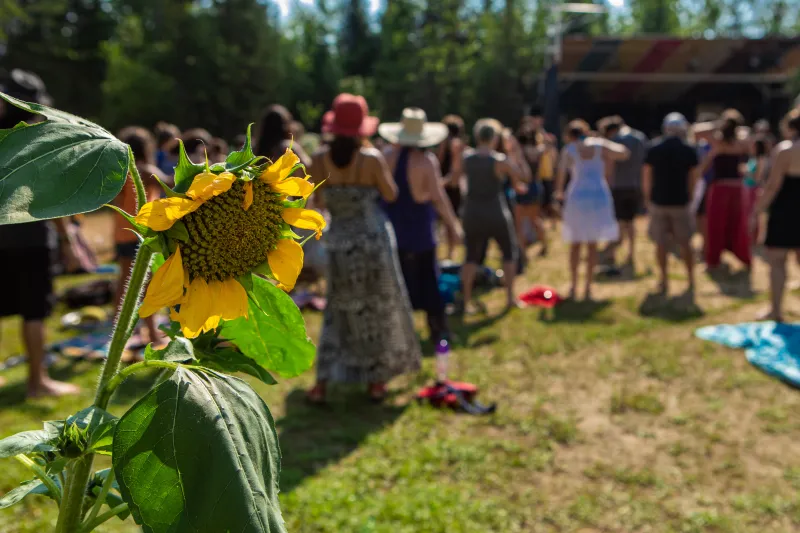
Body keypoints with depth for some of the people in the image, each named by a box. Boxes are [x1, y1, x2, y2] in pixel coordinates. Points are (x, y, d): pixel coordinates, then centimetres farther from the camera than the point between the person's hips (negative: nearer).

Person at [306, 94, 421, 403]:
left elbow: (320, 201, 3)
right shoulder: (371, 158, -14)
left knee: (339, 313, 16)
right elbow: (391, 195, -2)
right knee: (378, 311, 13)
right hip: (373, 241, -2)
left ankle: (321, 384, 13)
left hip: (338, 244, 3)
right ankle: (376, 381, 22)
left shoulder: (319, 160, -6)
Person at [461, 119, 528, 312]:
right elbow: (520, 176, -2)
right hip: (496, 214, -3)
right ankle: (510, 297, 17)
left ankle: (467, 301, 4)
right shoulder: (501, 160, -13)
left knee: (471, 257, 11)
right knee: (510, 253, 16)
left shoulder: (466, 157, -3)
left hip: (472, 214, 3)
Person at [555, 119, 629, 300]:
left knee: (575, 244, 12)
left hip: (577, 197, -1)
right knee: (592, 244, 8)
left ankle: (573, 286, 14)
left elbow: (561, 173, -7)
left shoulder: (568, 150, -1)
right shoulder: (599, 145, 3)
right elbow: (625, 152, 12)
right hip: (599, 197, 1)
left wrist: (559, 193, 10)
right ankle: (588, 288, 9)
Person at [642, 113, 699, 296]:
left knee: (661, 244, 7)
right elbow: (693, 178, 0)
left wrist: (647, 198, 12)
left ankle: (664, 281, 9)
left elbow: (646, 177, 1)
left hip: (658, 202, 0)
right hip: (680, 202, 0)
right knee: (685, 243, 10)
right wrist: (688, 195, 14)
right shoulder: (689, 150, -2)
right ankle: (691, 282, 13)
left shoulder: (654, 149, -1)